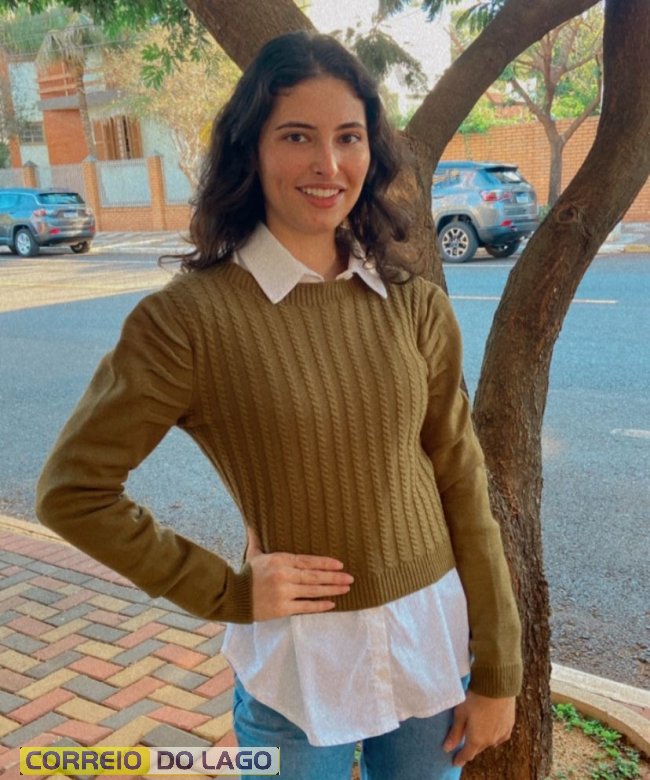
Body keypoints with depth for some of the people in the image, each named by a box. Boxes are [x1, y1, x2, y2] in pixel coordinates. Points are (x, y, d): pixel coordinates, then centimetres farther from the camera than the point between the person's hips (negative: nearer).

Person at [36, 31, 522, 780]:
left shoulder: (416, 307, -4)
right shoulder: (190, 316, -16)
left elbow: (461, 488, -1)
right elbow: (73, 490, -10)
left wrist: (497, 672, 2)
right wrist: (226, 592, -11)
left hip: (434, 643, 4)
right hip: (296, 662, -3)